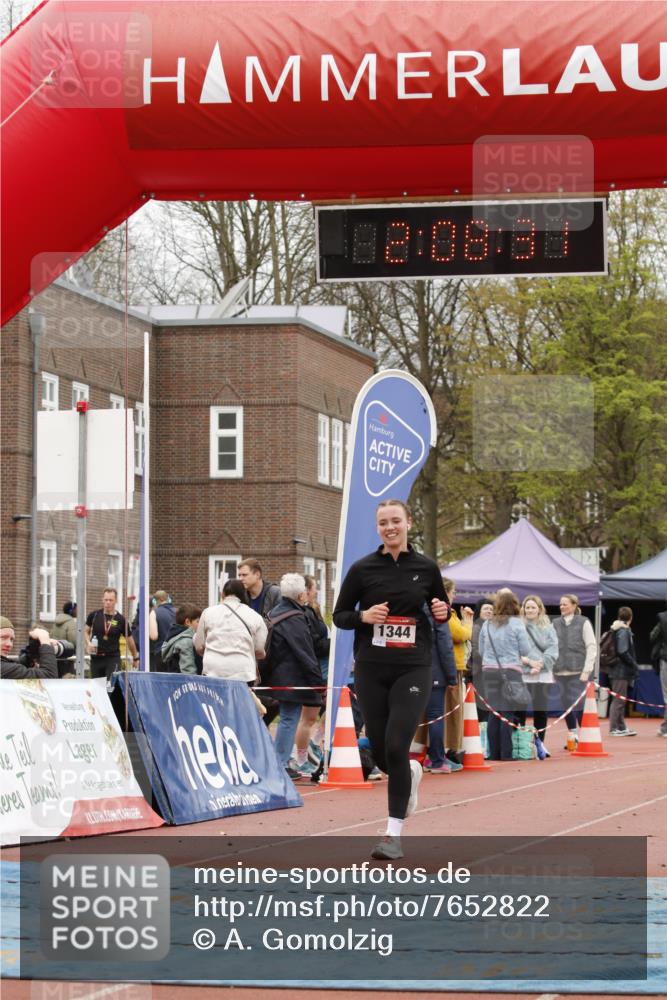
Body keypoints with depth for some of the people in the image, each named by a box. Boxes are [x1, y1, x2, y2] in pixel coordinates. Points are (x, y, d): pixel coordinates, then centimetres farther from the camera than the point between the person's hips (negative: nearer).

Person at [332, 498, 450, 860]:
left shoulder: (426, 568, 4)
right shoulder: (362, 569, 1)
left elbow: (441, 610, 18)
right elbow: (339, 616, 7)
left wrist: (443, 612, -6)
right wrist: (364, 616, -13)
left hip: (413, 668, -1)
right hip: (371, 670, 1)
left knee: (397, 746, -13)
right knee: (379, 751, 5)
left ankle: (394, 833, -5)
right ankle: (411, 773, 42)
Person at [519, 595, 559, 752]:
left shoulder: (548, 628, 11)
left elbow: (552, 650, 2)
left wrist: (540, 664, -11)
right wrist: (528, 661, -14)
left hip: (543, 674, 2)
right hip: (522, 674, -2)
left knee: (541, 711, 3)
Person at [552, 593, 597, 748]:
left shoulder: (583, 623, 0)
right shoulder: (555, 624, 8)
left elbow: (592, 647, -1)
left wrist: (587, 670, -7)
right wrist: (550, 668, 1)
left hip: (578, 672, -3)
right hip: (560, 671, 3)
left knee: (579, 705, -8)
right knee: (566, 705, 7)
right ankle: (572, 736, 18)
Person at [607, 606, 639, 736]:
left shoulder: (616, 630, 13)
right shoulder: (624, 631, -15)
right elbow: (623, 652, -21)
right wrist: (634, 665, -13)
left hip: (617, 670, 9)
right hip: (621, 670, -9)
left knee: (620, 700, 15)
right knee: (618, 700, -4)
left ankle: (621, 727, 22)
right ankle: (614, 728, -1)